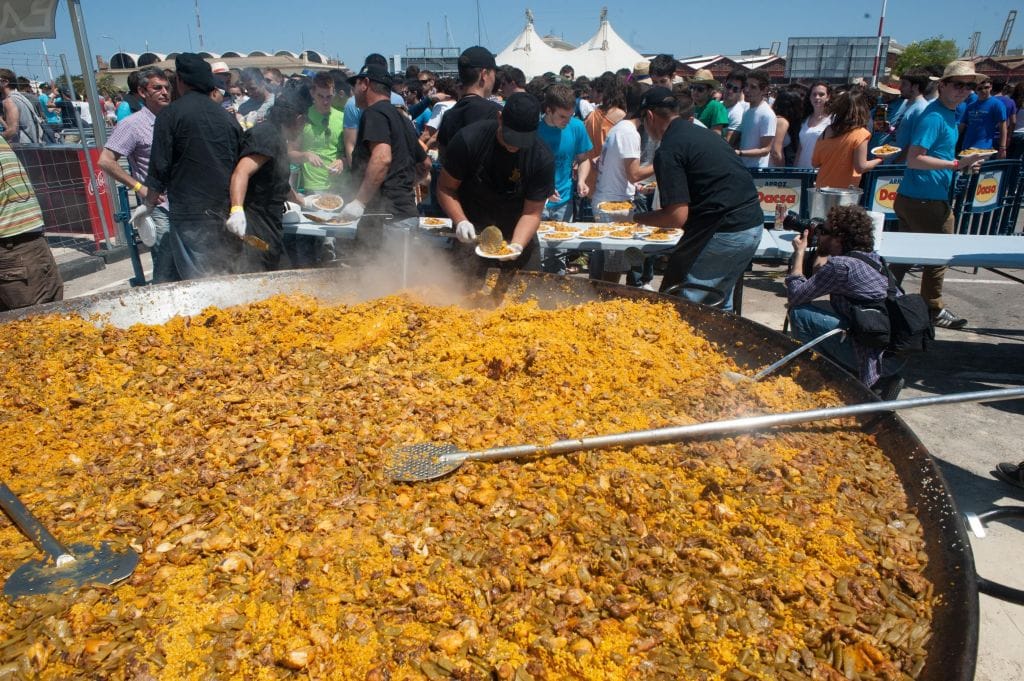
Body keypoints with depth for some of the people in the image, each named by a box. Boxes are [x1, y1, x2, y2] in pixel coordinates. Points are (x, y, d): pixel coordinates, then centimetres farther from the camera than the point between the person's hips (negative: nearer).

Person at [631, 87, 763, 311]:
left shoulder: (668, 150, -11)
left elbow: (678, 216, -15)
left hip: (723, 234, -9)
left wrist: (633, 218, -2)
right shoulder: (702, 132, 16)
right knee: (719, 304, 24)